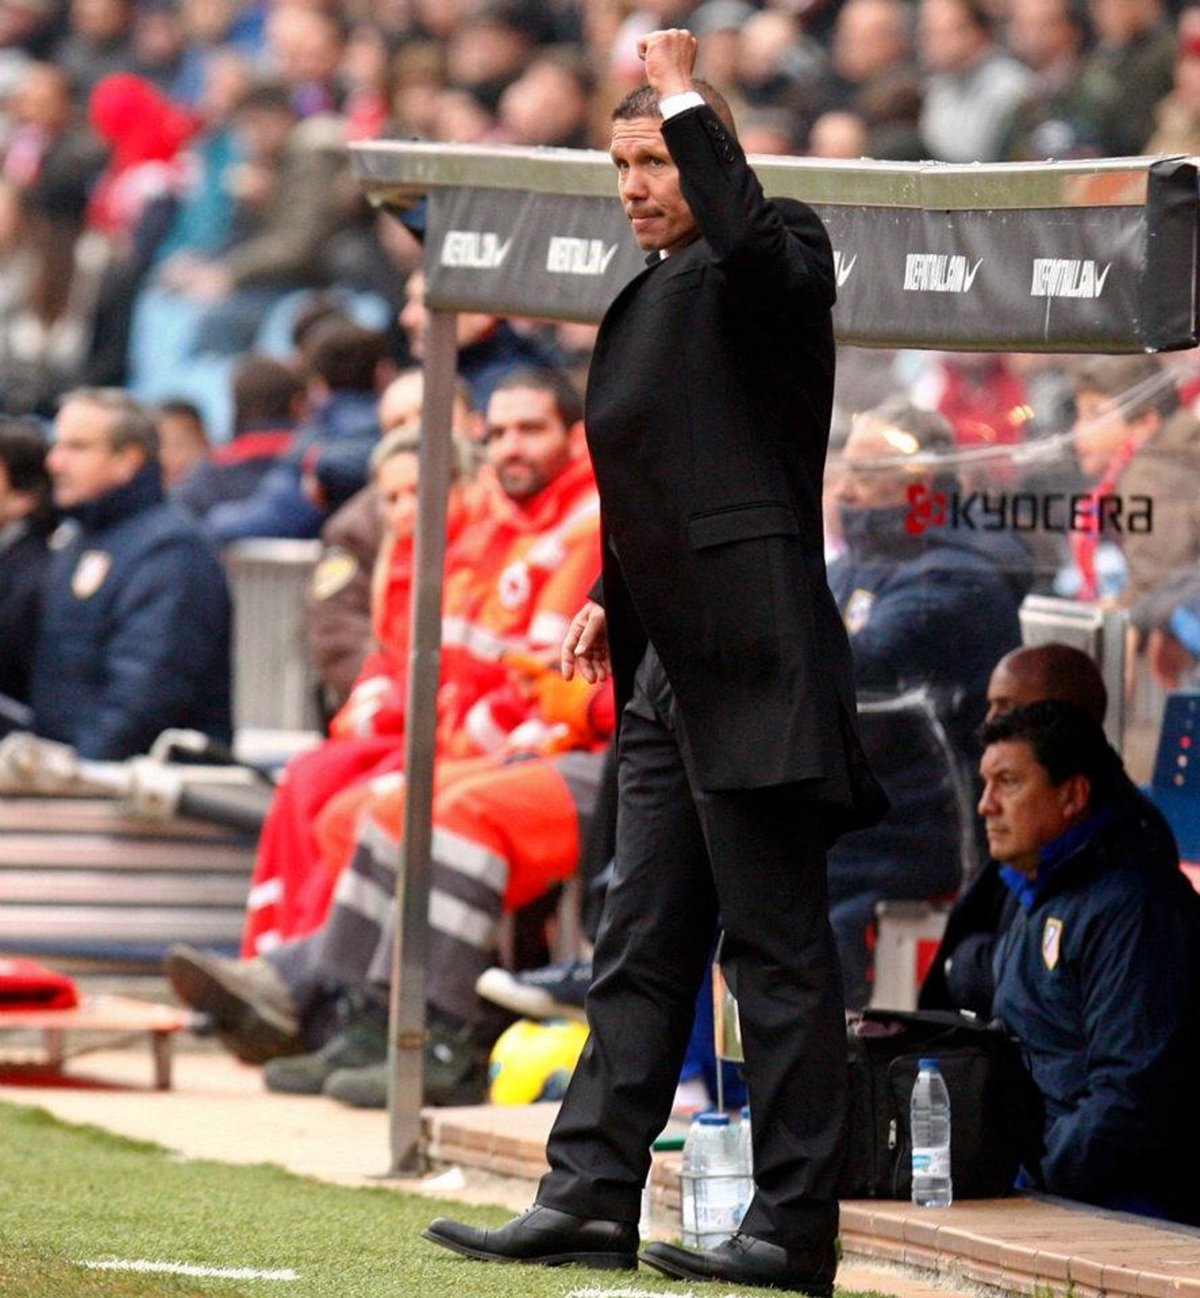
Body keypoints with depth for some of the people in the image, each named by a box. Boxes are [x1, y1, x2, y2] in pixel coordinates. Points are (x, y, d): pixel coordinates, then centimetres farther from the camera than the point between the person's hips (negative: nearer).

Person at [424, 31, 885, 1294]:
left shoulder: (777, 264, -6)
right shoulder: (651, 297, 19)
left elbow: (748, 240, -31)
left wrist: (687, 100, -20)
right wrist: (612, 601, 14)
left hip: (752, 662, -10)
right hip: (670, 669, 10)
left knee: (776, 948, -6)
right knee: (639, 948, 10)